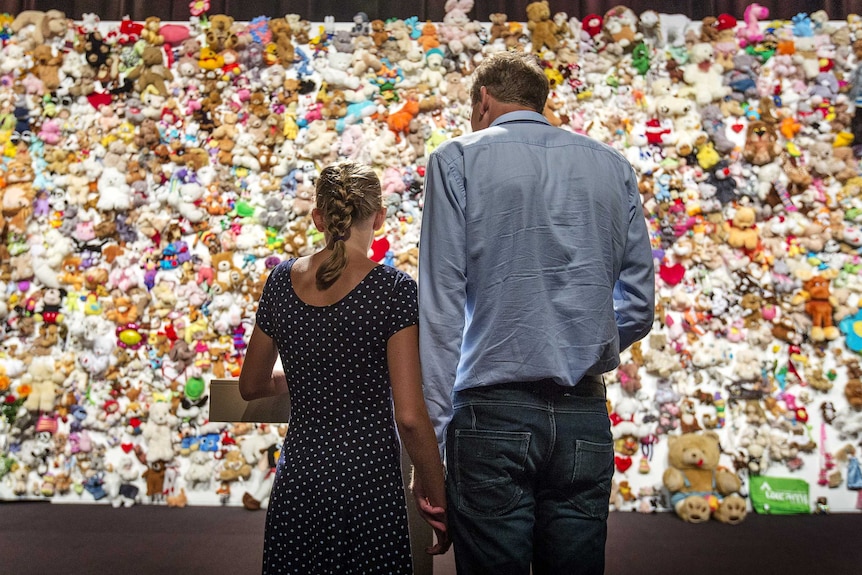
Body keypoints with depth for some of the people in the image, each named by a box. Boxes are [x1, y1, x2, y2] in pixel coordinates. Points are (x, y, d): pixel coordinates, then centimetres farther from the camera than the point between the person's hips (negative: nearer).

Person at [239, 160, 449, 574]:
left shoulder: (281, 280, 1)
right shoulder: (394, 288, -12)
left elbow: (251, 387, 13)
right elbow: (409, 416, -16)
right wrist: (437, 499, -4)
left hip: (296, 482, 5)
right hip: (368, 486, -4)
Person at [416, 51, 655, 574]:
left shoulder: (457, 159, 2)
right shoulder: (614, 166, 12)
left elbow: (441, 304, -6)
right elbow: (639, 305, 12)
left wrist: (431, 433, -5)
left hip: (494, 412, -3)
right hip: (586, 418, 4)